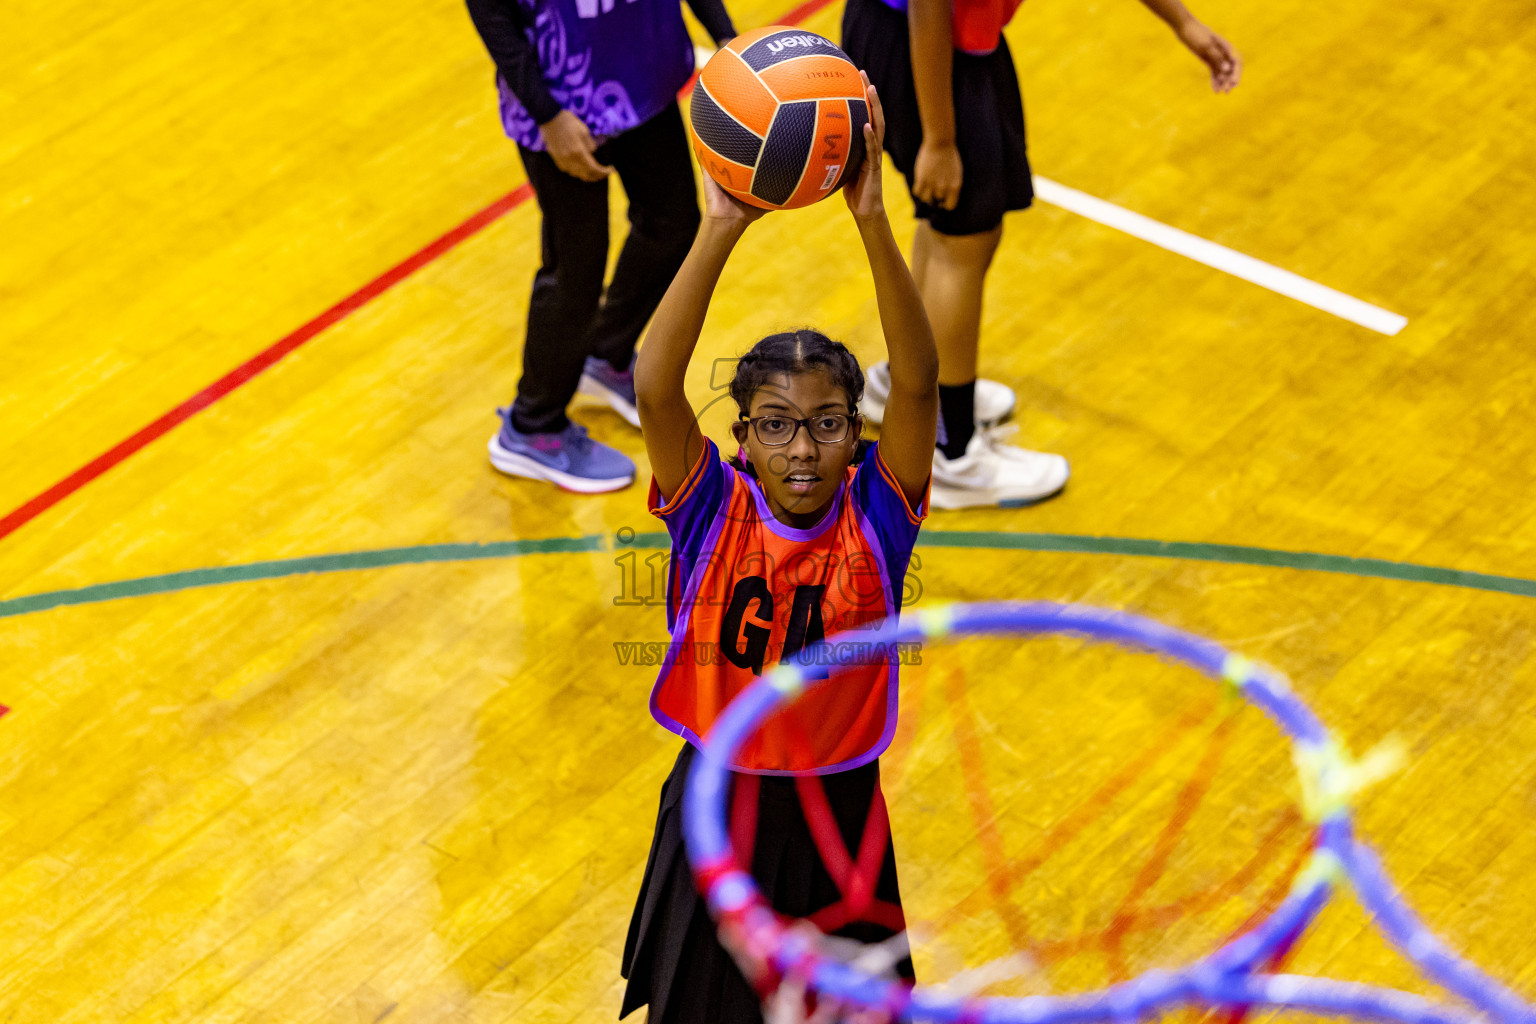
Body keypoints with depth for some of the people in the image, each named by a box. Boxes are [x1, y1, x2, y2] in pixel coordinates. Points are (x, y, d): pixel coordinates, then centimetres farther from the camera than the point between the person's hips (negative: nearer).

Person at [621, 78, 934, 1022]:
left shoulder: (876, 517, -14)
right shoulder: (712, 512, -15)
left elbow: (918, 379, -29)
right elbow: (655, 387, -31)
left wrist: (872, 219, -40)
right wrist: (721, 231, -40)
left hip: (836, 814, 0)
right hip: (719, 811, 0)